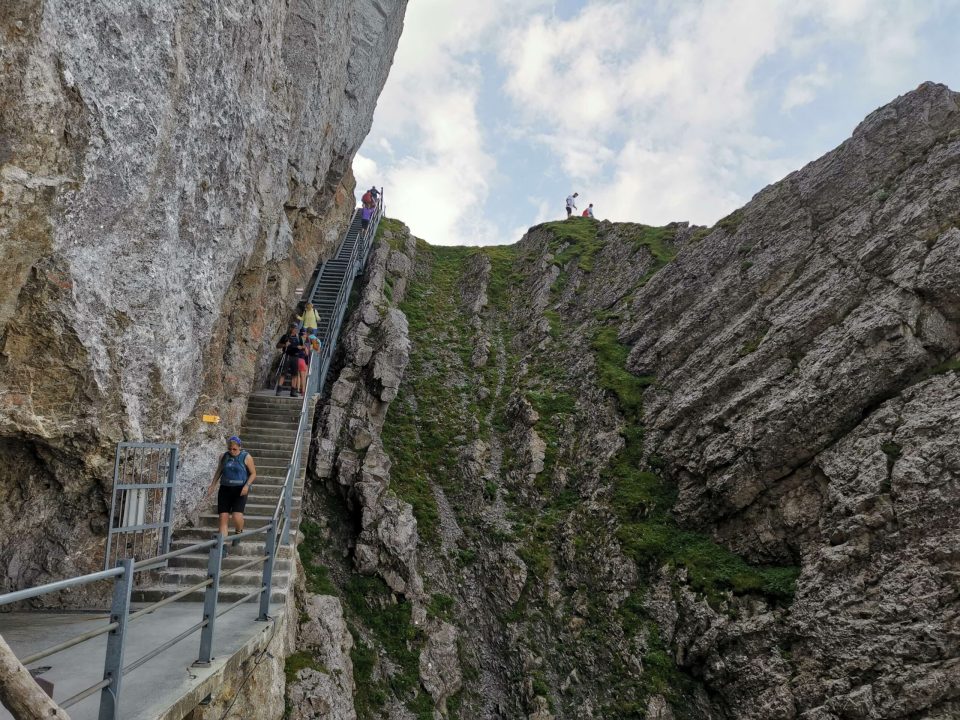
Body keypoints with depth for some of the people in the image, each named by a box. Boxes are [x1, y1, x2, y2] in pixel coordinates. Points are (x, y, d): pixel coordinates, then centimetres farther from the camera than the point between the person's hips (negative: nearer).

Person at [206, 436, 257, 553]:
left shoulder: (246, 457, -3)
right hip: (225, 489, 4)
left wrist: (247, 485, -14)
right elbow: (218, 472, 21)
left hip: (240, 490, -4)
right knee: (223, 517, -4)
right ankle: (223, 546, 2)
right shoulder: (223, 457, 7)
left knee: (237, 515, -19)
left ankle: (238, 533, 14)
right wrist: (212, 486, 12)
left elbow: (253, 474, 1)